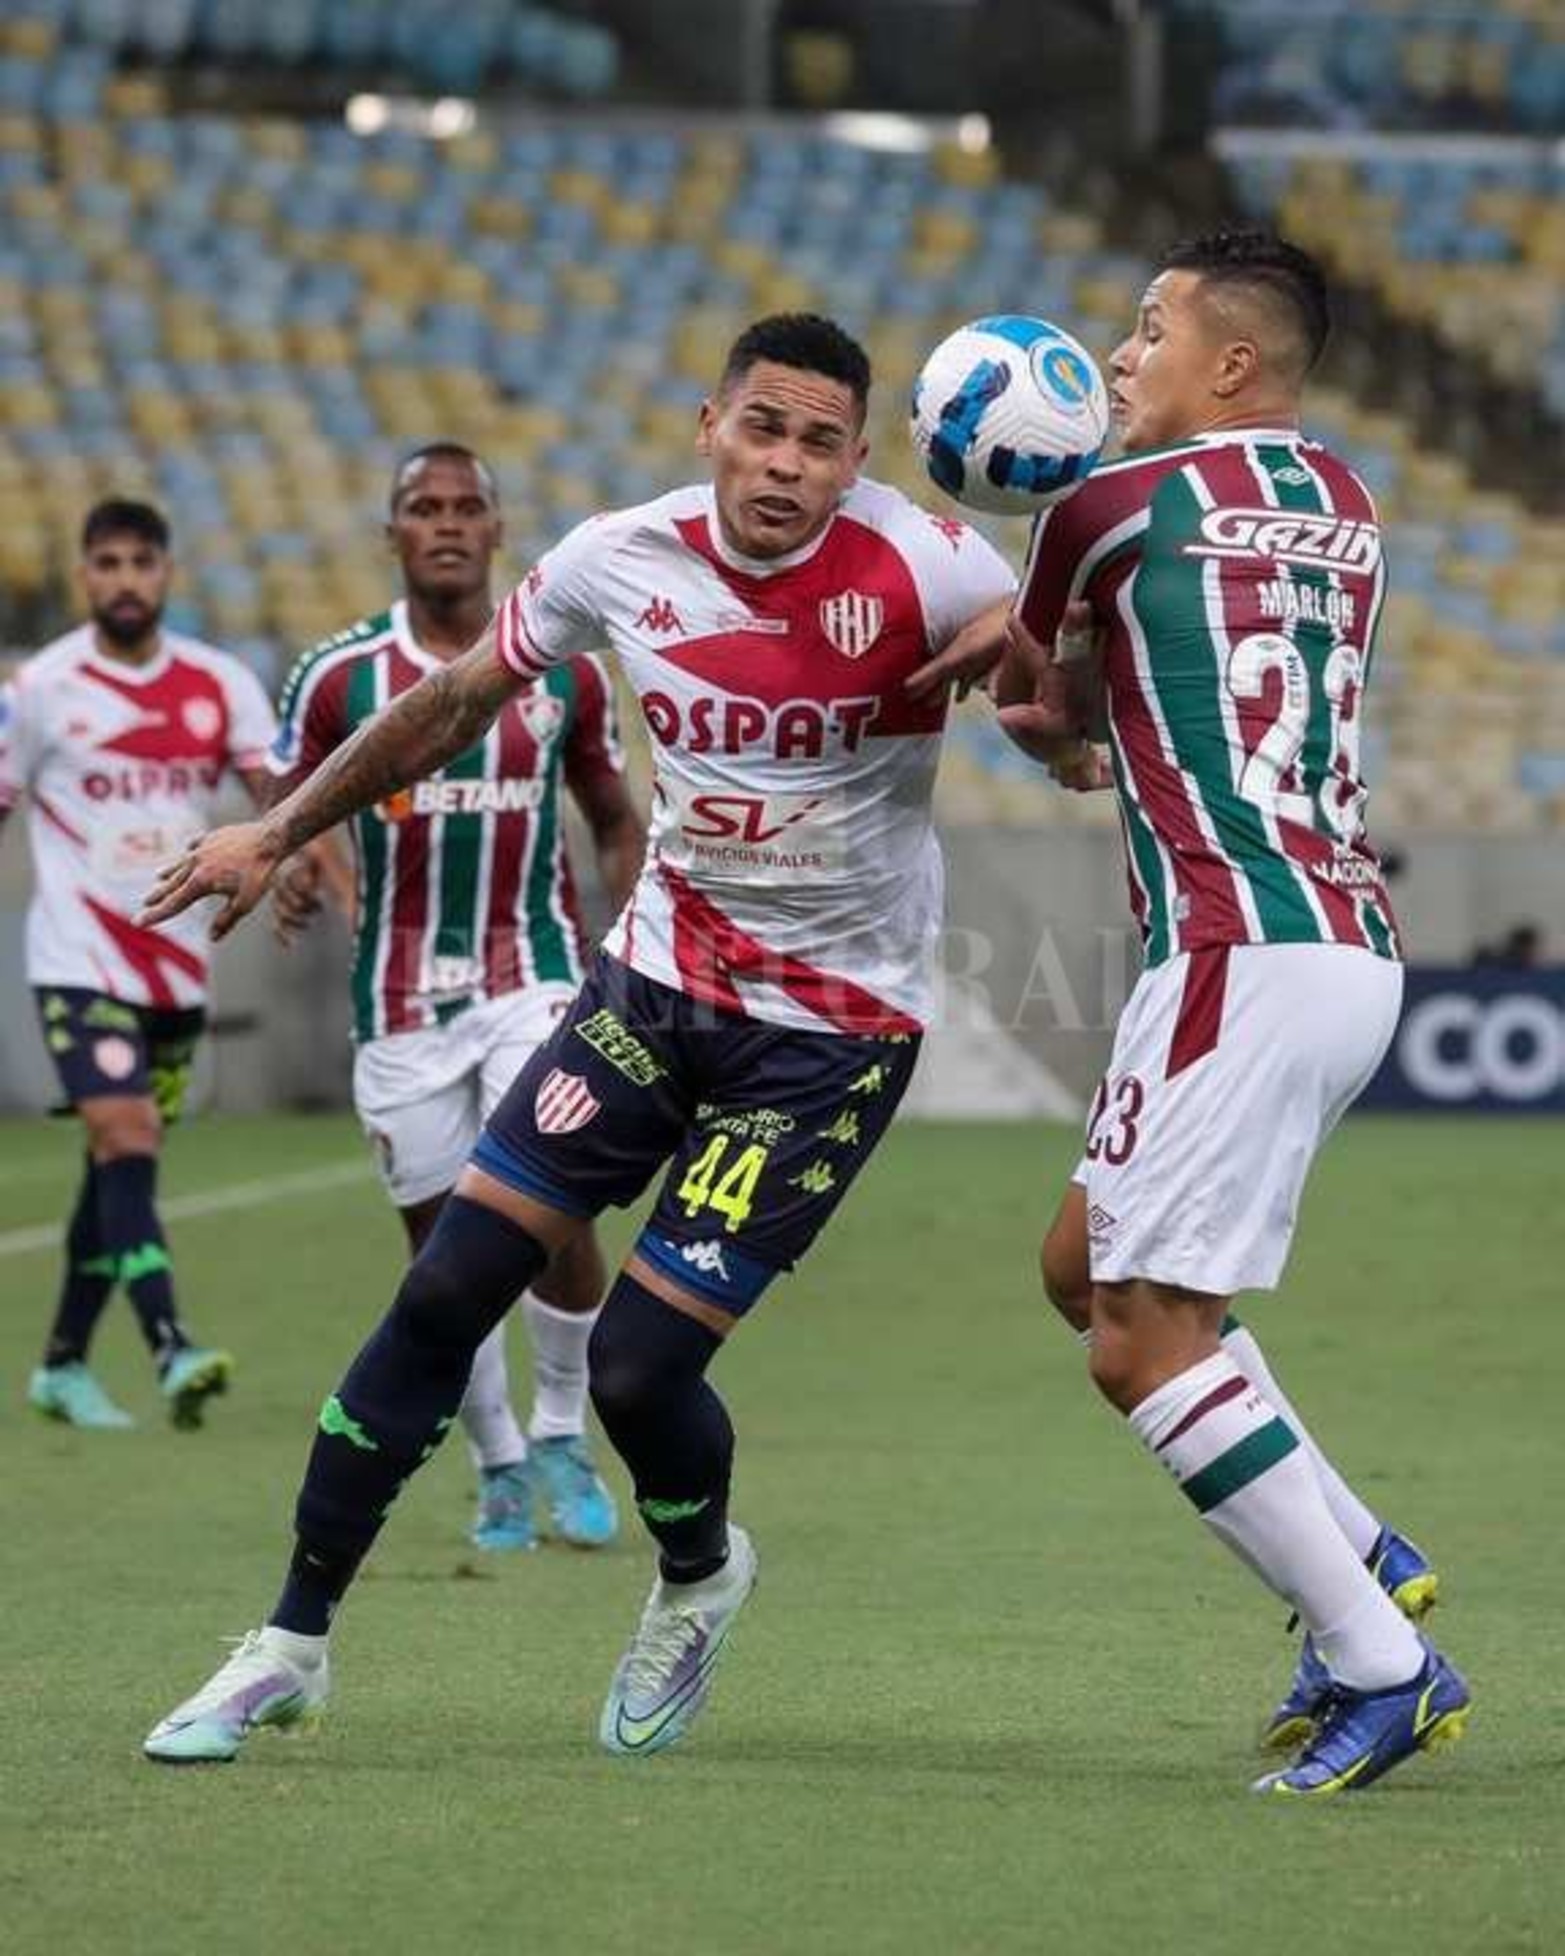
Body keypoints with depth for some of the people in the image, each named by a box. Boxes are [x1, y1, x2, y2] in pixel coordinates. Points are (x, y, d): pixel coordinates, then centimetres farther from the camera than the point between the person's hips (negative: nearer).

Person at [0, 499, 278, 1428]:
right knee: (126, 1144, -18)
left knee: (119, 1165, 11)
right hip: (80, 962, -4)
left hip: (178, 964, 4)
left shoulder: (220, 685, 3)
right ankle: (173, 1351, -28)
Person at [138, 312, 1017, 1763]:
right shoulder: (622, 560, -6)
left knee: (638, 1364, -10)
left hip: (833, 1031, -4)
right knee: (445, 1293, -2)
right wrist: (276, 834, 17)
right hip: (659, 978, 4)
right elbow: (458, 700, 11)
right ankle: (292, 1643, 12)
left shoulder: (916, 569, -19)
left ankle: (697, 1581, 26)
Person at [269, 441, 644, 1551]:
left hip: (535, 977, -1)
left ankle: (564, 1439, 5)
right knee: (442, 1244, 4)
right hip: (402, 999, 1)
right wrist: (287, 869, -18)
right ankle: (500, 1466, 23)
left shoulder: (565, 668, 2)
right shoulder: (338, 676, -2)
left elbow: (615, 822, 13)